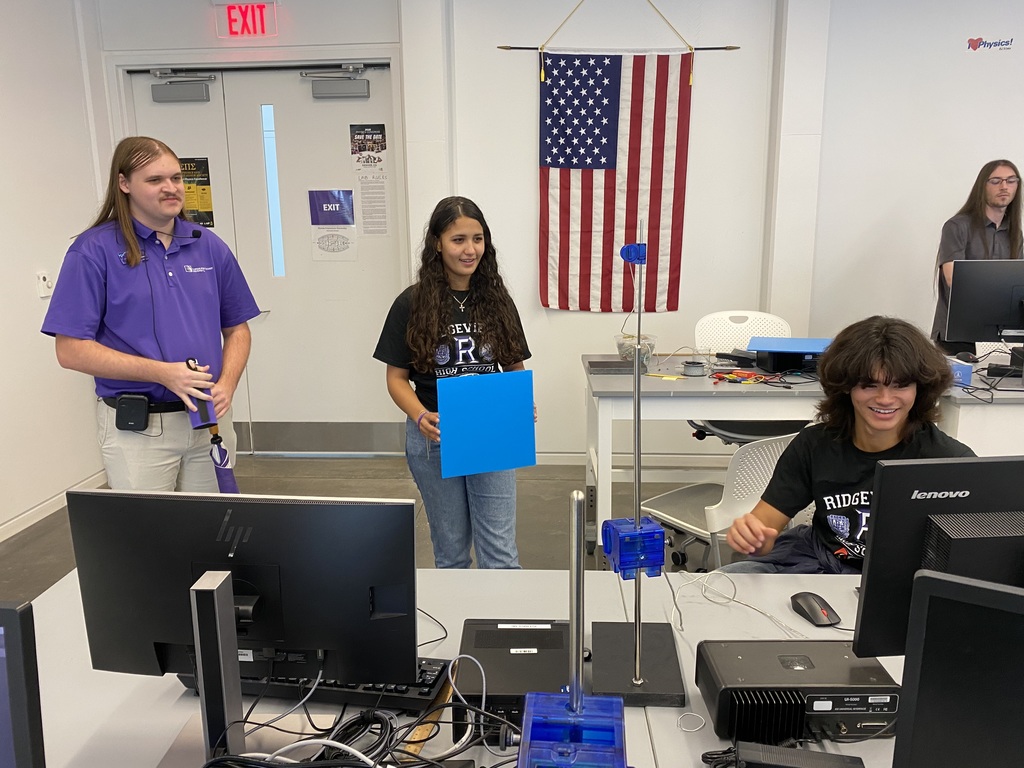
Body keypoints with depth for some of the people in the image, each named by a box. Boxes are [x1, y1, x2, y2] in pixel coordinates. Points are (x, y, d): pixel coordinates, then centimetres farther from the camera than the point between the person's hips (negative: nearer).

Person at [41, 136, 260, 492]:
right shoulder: (94, 250, -6)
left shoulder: (209, 246, 6)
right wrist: (162, 373, -19)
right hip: (137, 426, -4)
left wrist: (226, 385, -8)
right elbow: (71, 350, -10)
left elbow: (236, 329, 11)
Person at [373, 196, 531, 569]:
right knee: (450, 549, 15)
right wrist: (421, 417, -22)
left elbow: (514, 367, 8)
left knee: (500, 553, 1)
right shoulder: (412, 304, -5)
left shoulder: (497, 300, 2)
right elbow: (397, 377, -3)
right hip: (435, 439, -1)